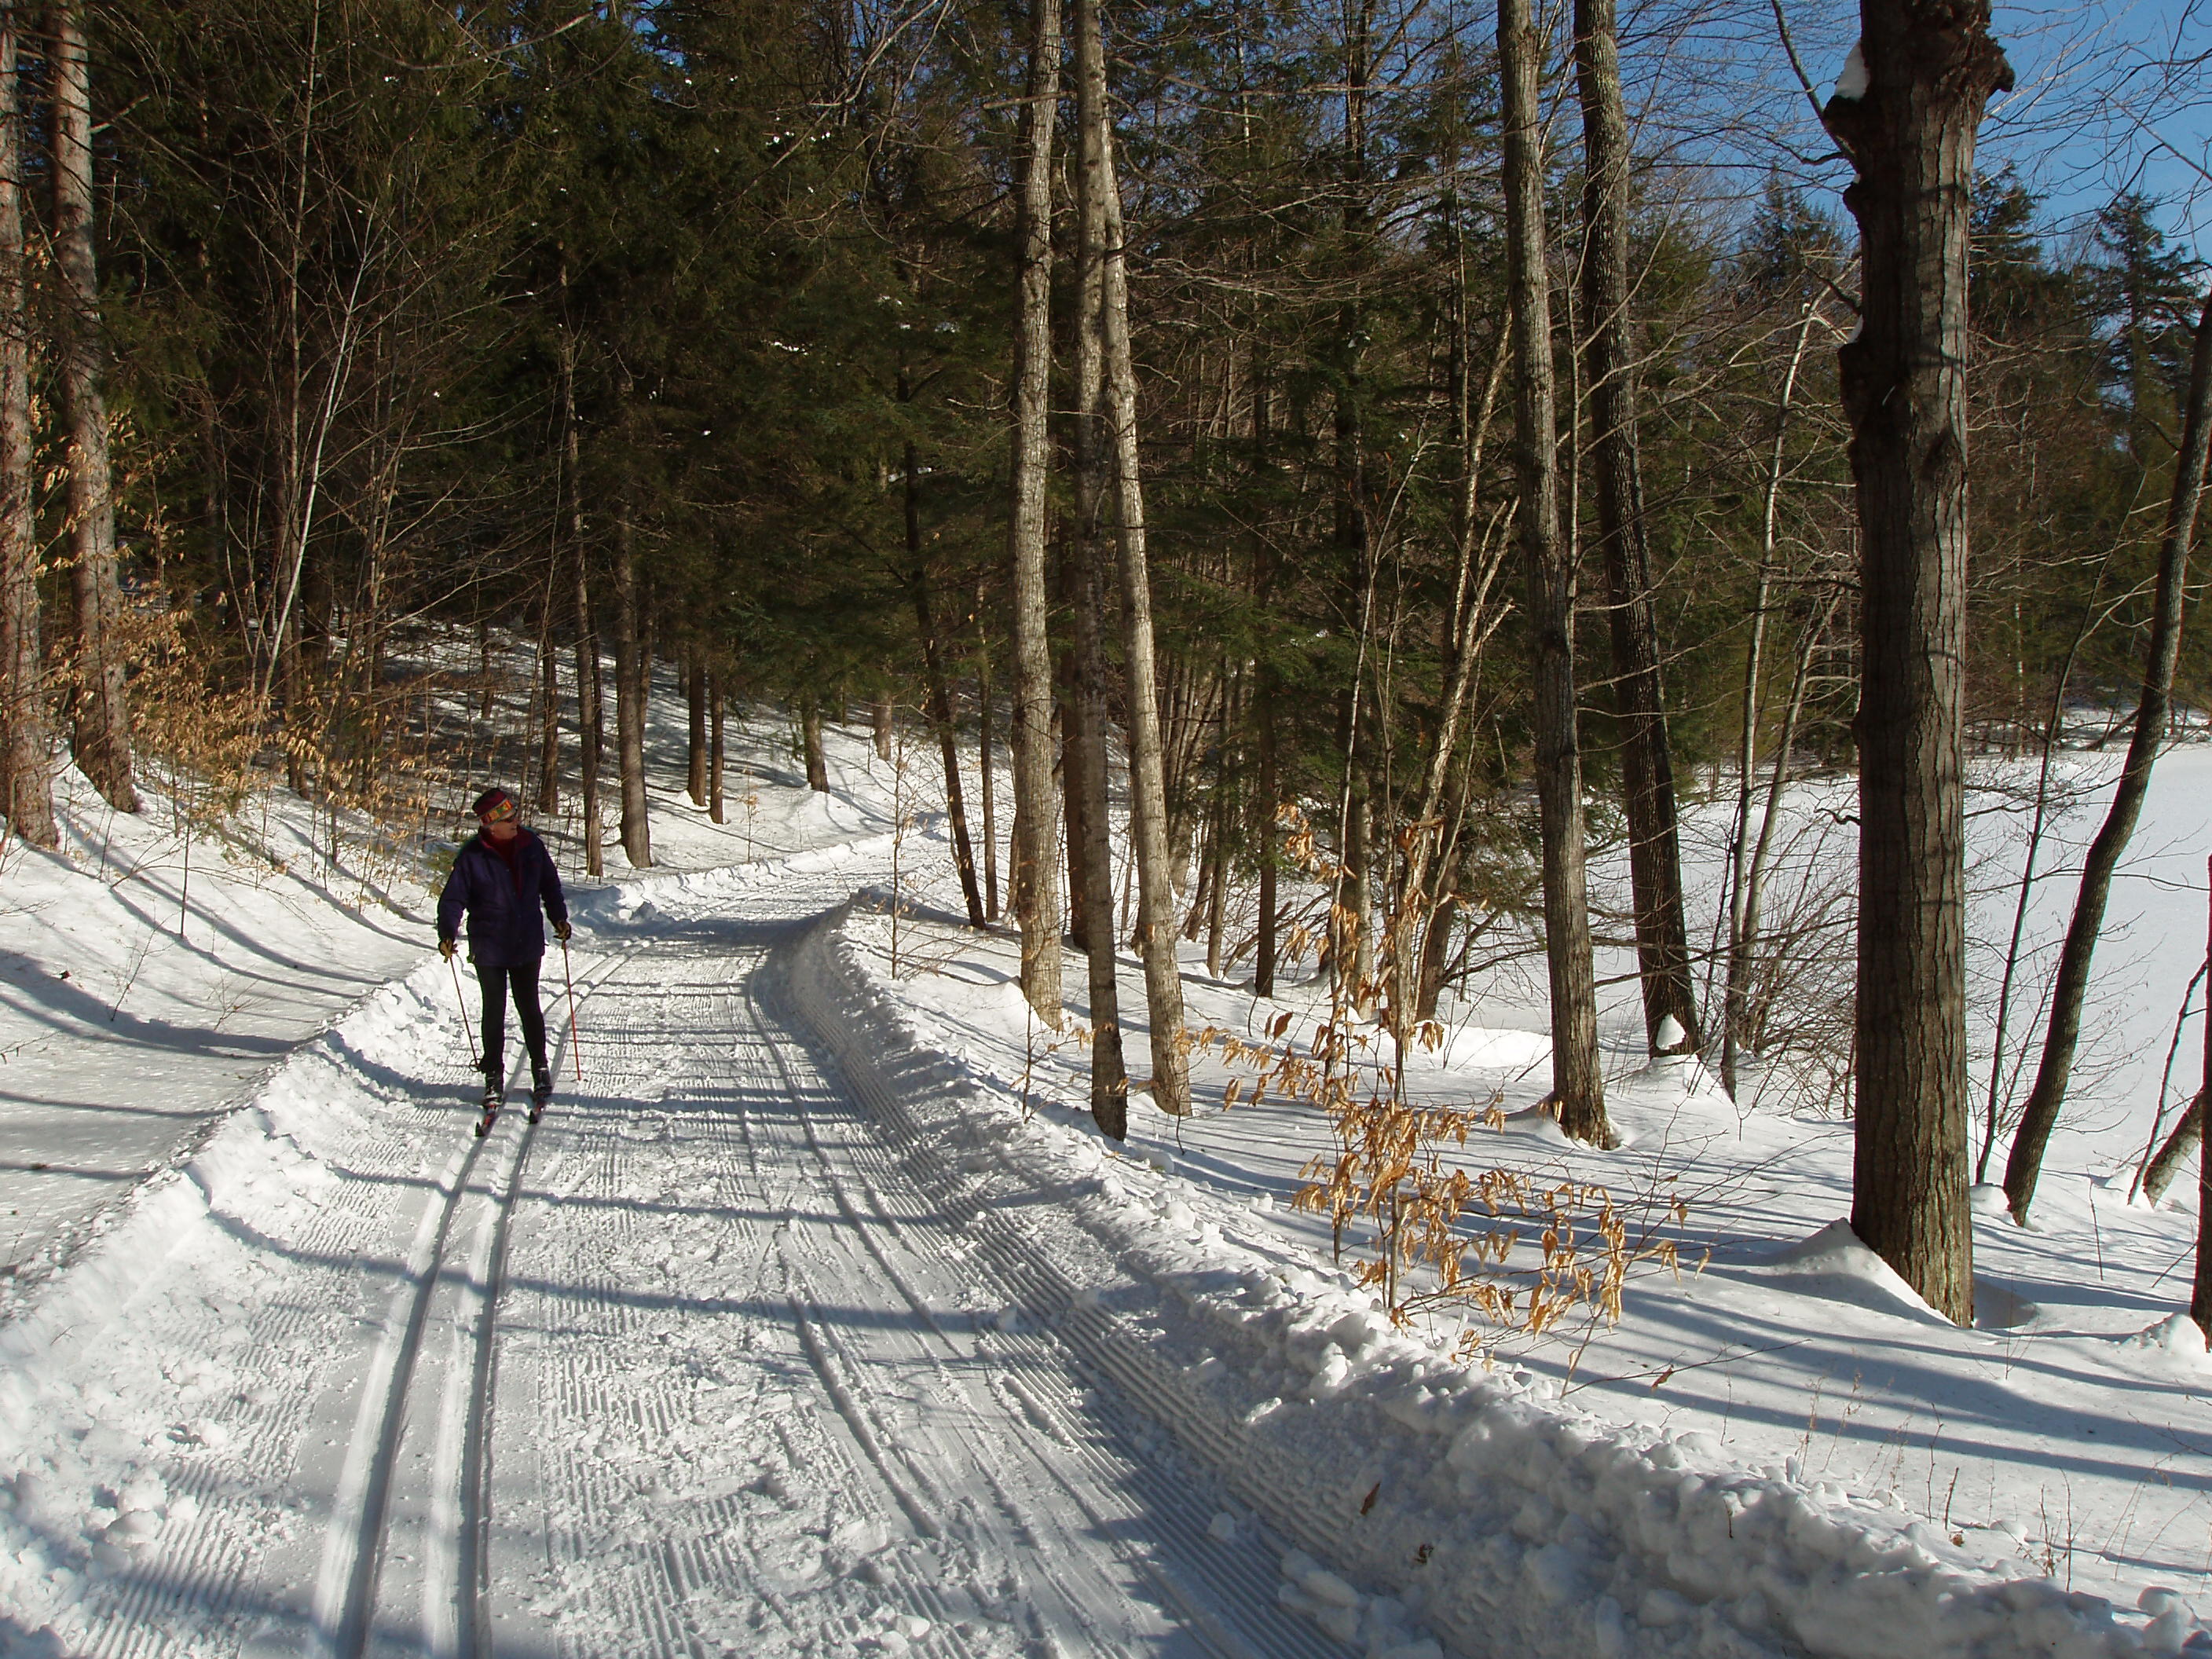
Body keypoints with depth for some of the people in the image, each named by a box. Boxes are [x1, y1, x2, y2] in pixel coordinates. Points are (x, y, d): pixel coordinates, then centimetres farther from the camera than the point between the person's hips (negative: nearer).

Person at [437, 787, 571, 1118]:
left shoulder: (530, 846, -1)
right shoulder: (472, 856, -11)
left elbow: (549, 883, 13)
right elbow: (453, 898, -9)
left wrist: (558, 917, 8)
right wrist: (448, 934, -20)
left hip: (528, 945, 2)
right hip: (489, 948, -2)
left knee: (529, 1007, 10)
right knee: (494, 1012, 4)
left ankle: (540, 1070, 24)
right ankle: (494, 1078, 15)